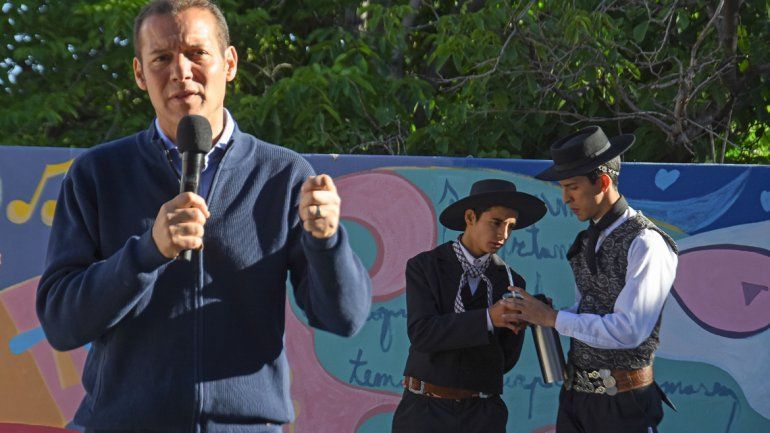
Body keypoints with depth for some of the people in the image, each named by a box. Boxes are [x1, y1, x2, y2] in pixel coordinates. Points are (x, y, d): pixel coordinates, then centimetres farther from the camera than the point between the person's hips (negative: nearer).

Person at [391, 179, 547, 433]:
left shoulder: (511, 282, 8)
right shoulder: (423, 267, 0)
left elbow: (504, 361, 8)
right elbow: (421, 334, -15)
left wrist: (517, 323, -11)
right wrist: (488, 318, -23)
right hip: (426, 411, -2)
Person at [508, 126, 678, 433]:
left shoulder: (646, 244, -16)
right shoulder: (587, 240, 11)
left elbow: (629, 330, -23)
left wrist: (552, 318, -17)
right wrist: (537, 314, 1)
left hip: (621, 405, -8)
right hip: (575, 395, 8)